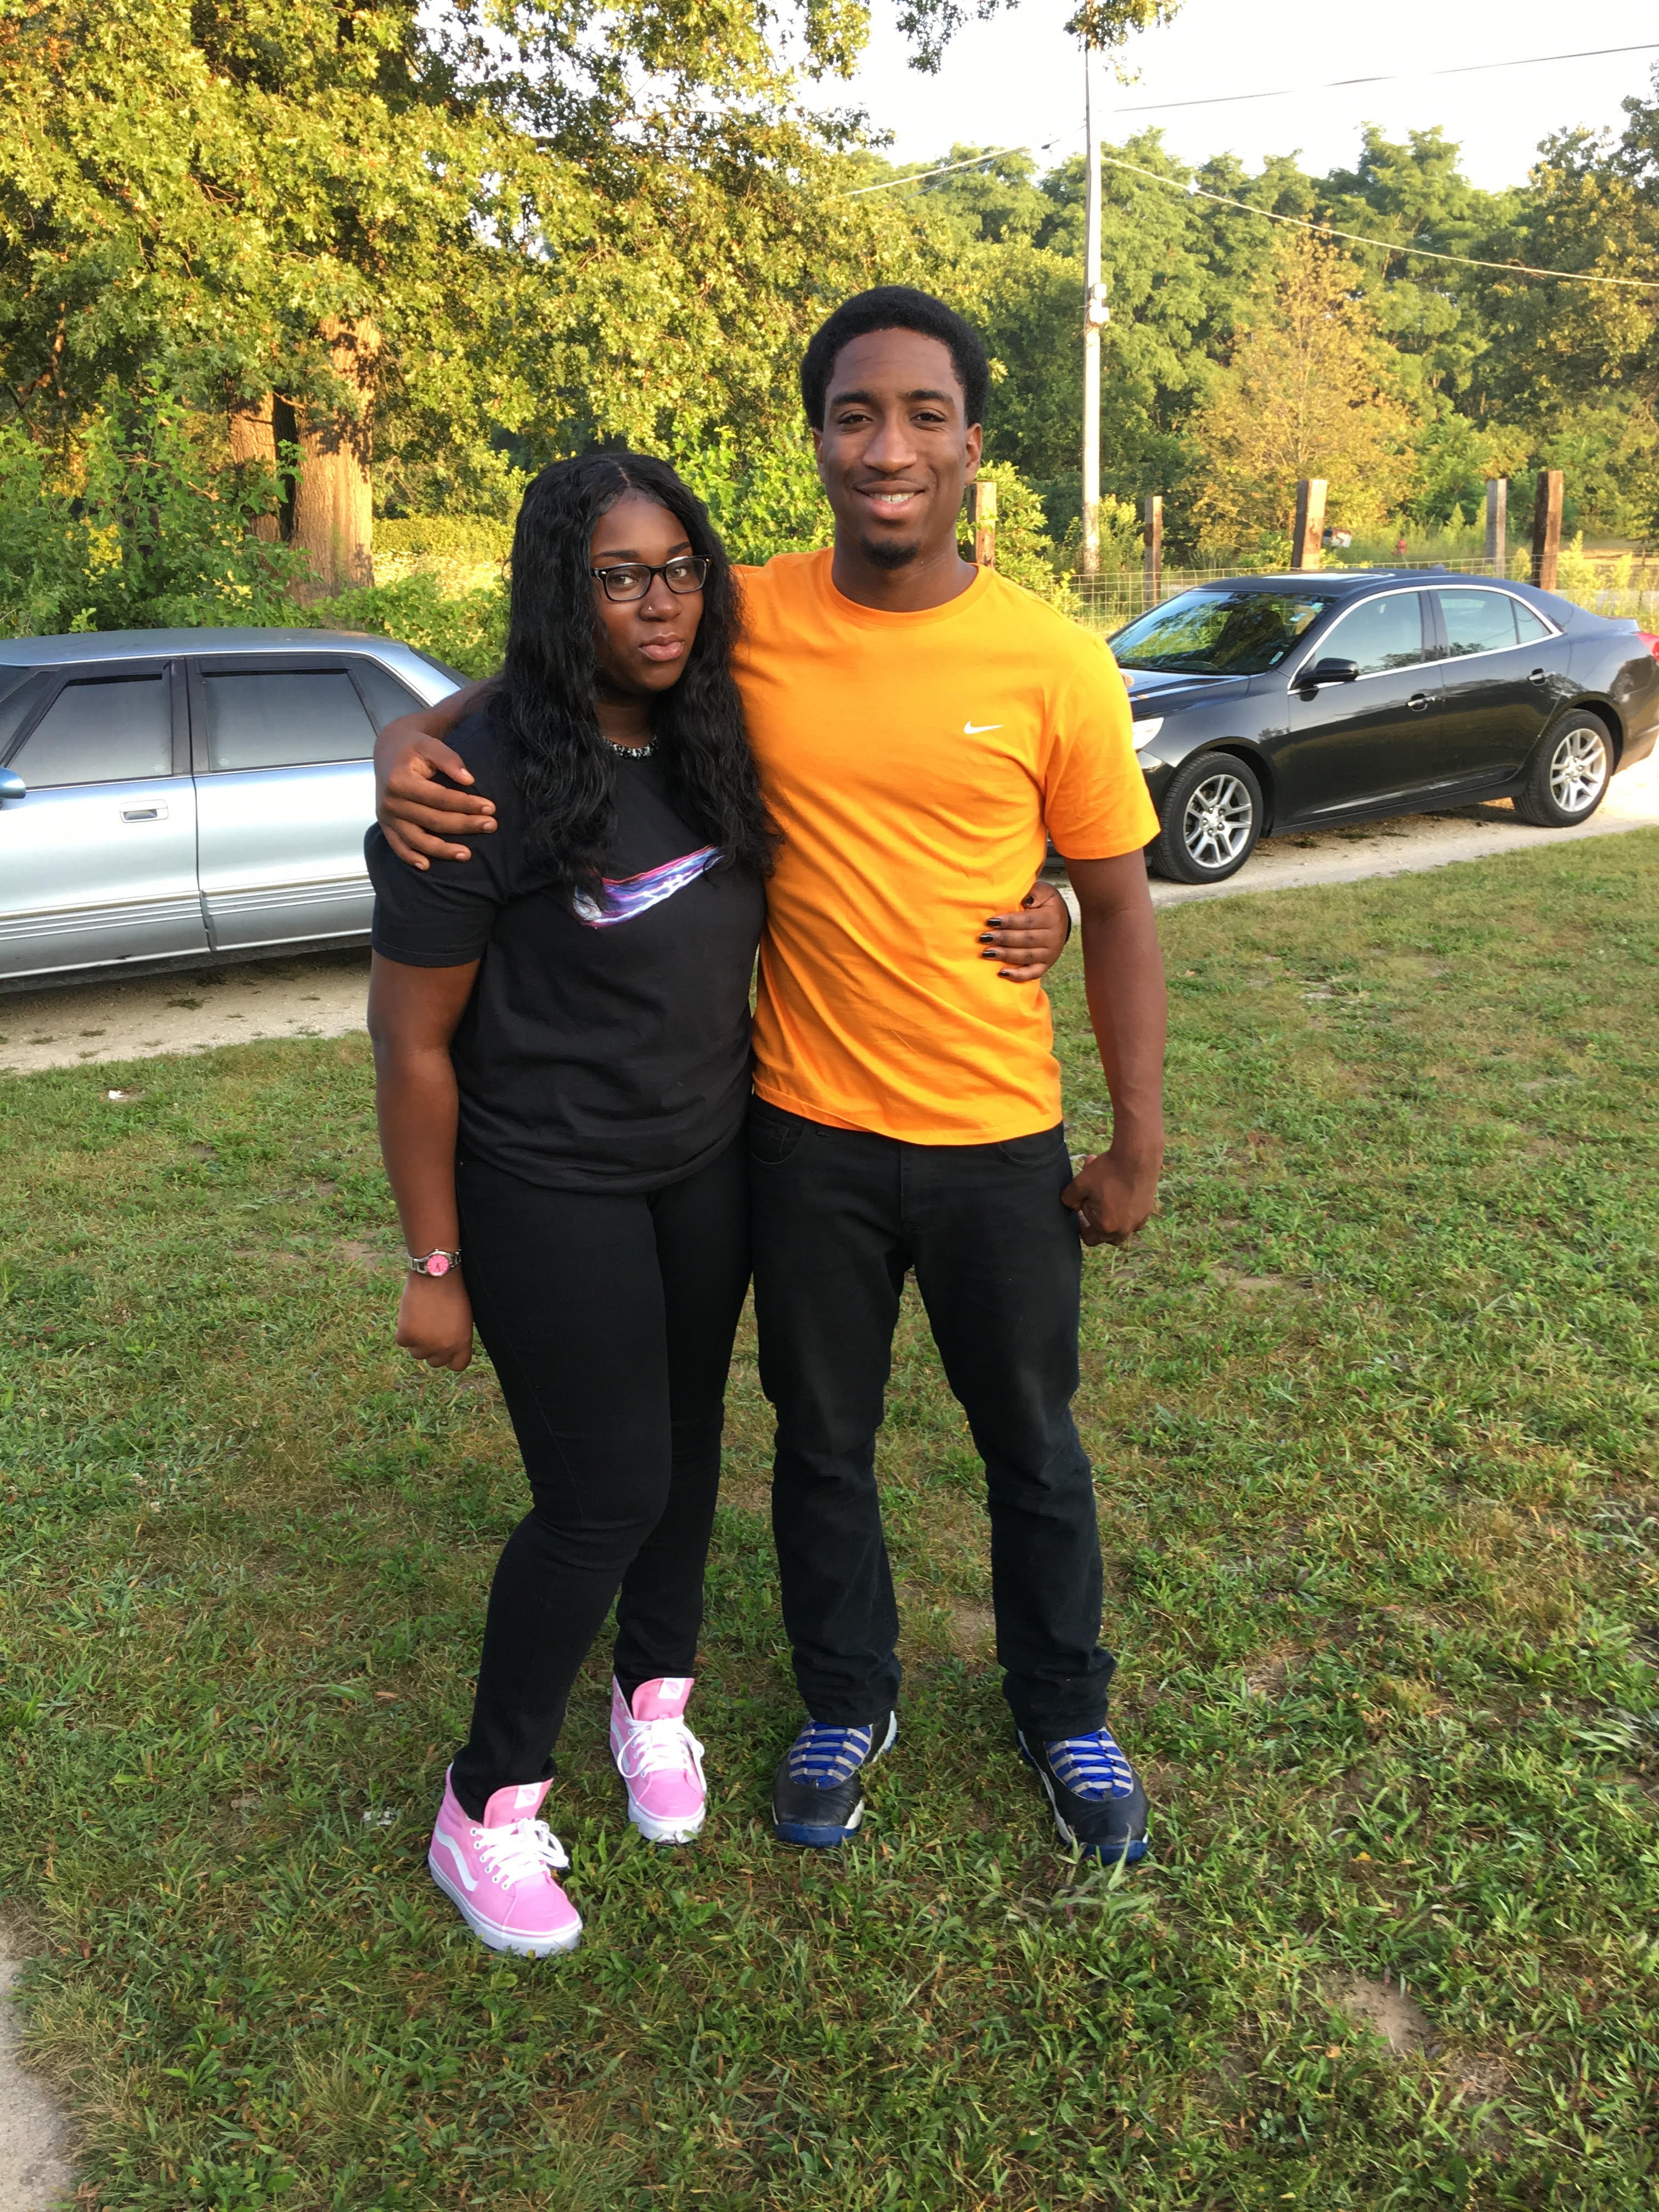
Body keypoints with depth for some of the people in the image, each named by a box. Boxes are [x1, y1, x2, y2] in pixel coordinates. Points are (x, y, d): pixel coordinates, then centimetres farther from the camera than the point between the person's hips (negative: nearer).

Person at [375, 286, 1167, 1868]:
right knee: (821, 1442, 19)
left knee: (1031, 1448, 18)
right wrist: (411, 742, -15)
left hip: (998, 1142, -1)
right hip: (806, 1134, 1)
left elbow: (1117, 908, -2)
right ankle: (848, 1705, 45)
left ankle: (1064, 1720, 44)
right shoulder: (748, 620, -7)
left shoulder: (1055, 664, -10)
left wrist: (1138, 1141, -1)